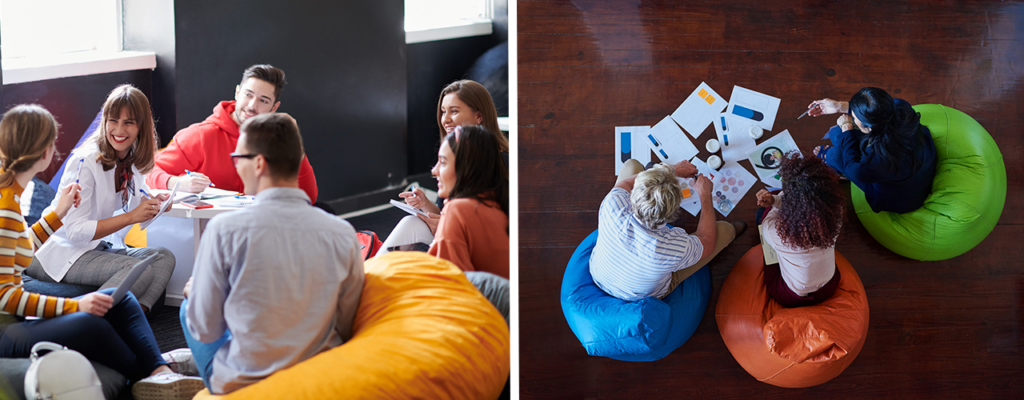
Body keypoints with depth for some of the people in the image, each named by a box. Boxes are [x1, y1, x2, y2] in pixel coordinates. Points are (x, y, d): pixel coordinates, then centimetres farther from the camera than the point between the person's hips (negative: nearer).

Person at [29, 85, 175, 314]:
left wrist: (153, 202, -1)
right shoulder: (86, 161, -20)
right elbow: (75, 230, -24)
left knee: (164, 258, -12)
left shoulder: (132, 159, 5)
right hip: (61, 251, -8)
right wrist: (131, 217, -25)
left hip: (98, 248, 8)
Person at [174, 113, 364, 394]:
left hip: (241, 385, -3)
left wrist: (194, 293, 13)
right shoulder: (343, 234, -11)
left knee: (188, 306, 26)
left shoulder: (225, 229, -18)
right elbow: (345, 328, -2)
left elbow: (205, 330, -10)